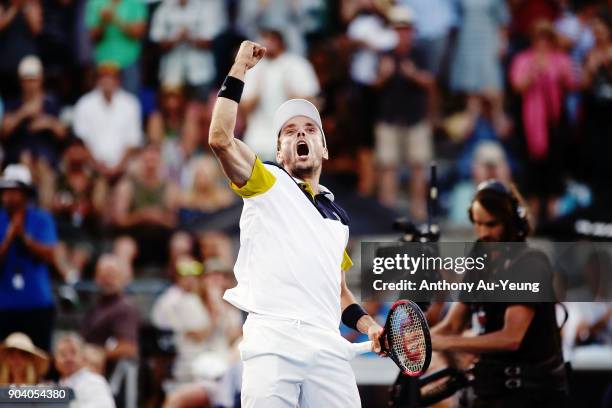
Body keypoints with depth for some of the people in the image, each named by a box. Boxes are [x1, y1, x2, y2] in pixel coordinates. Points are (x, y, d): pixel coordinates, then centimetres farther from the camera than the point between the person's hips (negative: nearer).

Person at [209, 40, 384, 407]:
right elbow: (221, 139, -4)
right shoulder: (268, 184, 13)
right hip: (272, 339, -5)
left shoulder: (338, 216, 28)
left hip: (328, 346, 5)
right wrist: (239, 70, 0)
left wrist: (366, 323, 14)